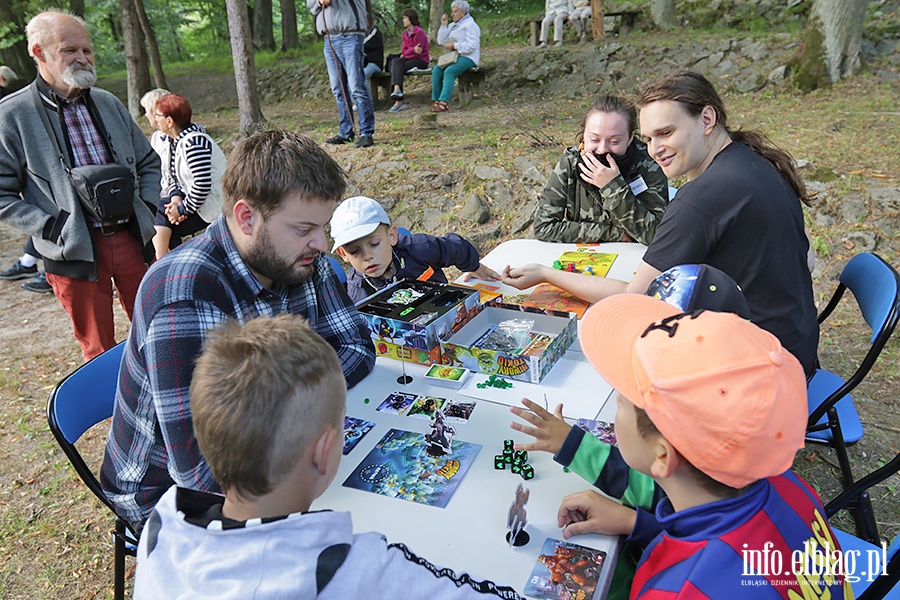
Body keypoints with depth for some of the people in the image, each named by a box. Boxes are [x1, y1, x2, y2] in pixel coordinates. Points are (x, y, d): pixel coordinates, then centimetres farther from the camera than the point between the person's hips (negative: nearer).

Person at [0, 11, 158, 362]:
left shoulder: (108, 104, 10)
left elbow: (149, 163, 18)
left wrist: (147, 210, 4)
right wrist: (51, 227, -15)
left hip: (132, 239, 4)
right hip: (75, 252, -4)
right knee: (100, 351, 9)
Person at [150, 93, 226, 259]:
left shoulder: (193, 142, -20)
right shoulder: (174, 140, 9)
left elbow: (203, 184, -27)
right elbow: (172, 176, 12)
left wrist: (183, 209, -18)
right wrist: (176, 198, -7)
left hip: (211, 205, -9)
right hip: (190, 199, 9)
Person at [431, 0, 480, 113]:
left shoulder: (470, 25, -5)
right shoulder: (453, 25, 20)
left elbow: (472, 45, -17)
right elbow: (441, 41, 16)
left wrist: (455, 45, -18)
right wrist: (444, 25, 6)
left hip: (468, 57, -8)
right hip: (453, 57, 8)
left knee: (449, 71, -33)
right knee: (436, 70, -18)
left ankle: (444, 103, -38)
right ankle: (437, 100, -19)